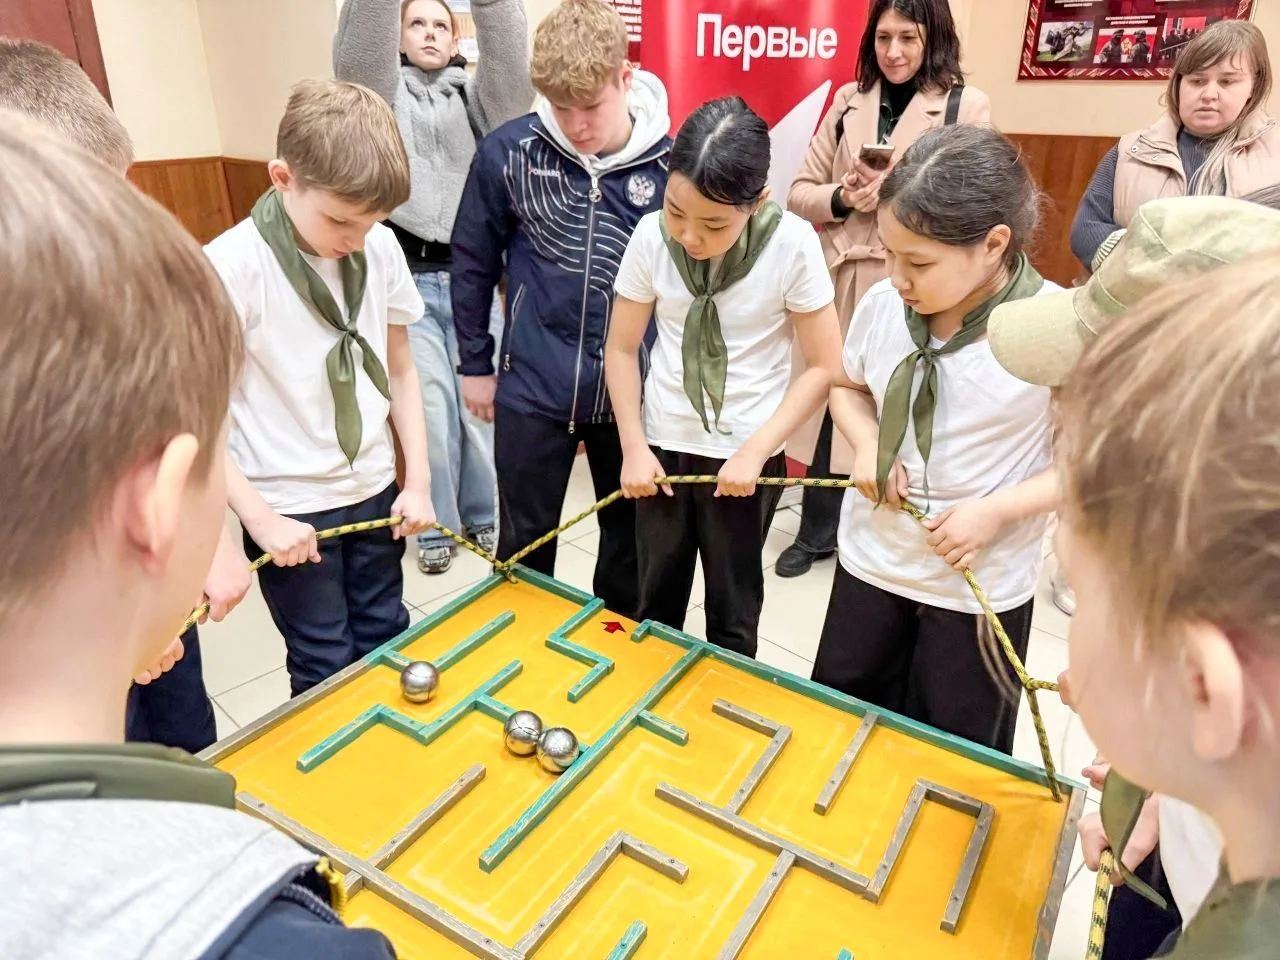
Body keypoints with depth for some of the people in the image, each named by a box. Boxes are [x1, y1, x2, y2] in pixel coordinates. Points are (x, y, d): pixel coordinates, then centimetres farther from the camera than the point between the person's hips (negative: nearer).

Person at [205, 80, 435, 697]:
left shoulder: (380, 248, -3)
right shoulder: (233, 266, -18)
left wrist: (418, 480, 2)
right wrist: (259, 517, -15)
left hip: (374, 491, 5)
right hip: (290, 511, -4)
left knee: (387, 644, 17)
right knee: (328, 669, 8)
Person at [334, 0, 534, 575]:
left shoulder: (475, 97, 13)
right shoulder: (384, 92, 10)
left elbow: (511, 64, -7)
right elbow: (358, 54, -11)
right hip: (407, 278, -1)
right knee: (430, 407, 0)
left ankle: (483, 516, 26)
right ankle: (436, 525, 20)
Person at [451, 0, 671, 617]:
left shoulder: (670, 162, -9)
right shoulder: (507, 152, -9)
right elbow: (473, 263, 3)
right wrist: (476, 363, 7)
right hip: (532, 387, 0)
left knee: (630, 534, 18)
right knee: (524, 541, 14)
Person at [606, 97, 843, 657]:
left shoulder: (793, 244, -17)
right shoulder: (651, 237, -12)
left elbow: (824, 367, -11)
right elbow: (622, 349, -1)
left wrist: (754, 451, -16)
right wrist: (633, 447, -6)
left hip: (744, 455, -2)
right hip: (663, 446, 2)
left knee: (733, 616, 14)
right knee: (656, 606, 19)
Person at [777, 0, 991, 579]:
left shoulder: (968, 107, 0)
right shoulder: (849, 101, 10)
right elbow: (800, 192, 10)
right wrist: (842, 199, -11)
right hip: (839, 283, 3)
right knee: (829, 407, 11)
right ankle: (817, 532, 29)